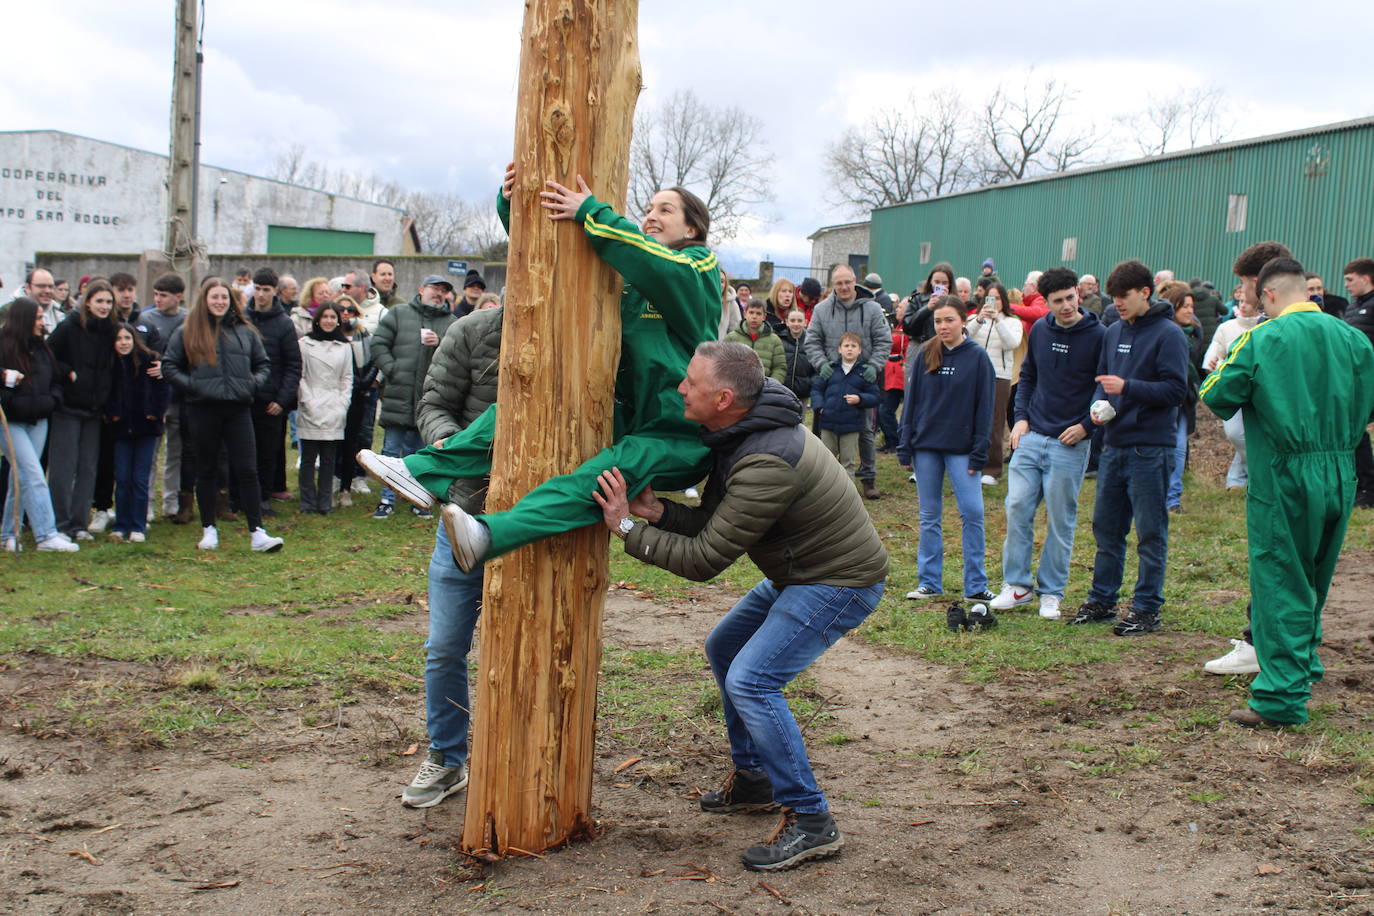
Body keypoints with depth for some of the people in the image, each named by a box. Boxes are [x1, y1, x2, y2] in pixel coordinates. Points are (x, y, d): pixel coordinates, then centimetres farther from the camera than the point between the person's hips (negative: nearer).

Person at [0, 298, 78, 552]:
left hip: (38, 422, 7)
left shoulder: (41, 348, 12)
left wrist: (52, 401, 4)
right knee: (33, 476, -13)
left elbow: (55, 379, 20)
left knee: (20, 478, 10)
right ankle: (46, 534, -15)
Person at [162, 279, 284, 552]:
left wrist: (254, 383, -1)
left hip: (238, 409, 1)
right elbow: (169, 366, 5)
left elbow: (263, 365, 18)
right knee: (207, 470, 9)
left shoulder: (245, 331, 10)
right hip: (204, 409, -1)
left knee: (247, 470, -4)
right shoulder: (187, 332, 5)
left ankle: (257, 532, -3)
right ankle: (209, 529, 19)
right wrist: (191, 385, -9)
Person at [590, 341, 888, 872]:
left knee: (751, 680, -20)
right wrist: (658, 511, -17)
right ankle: (753, 779, 31)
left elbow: (704, 559, -27)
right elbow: (713, 523, 1)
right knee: (724, 649, 19)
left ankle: (811, 823, -10)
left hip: (841, 582, -11)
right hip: (798, 572, 11)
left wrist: (627, 528, -23)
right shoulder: (738, 435, 0)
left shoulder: (766, 464, -32)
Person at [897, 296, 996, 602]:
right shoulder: (925, 355, 5)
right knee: (929, 516, 8)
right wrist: (905, 446, 2)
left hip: (961, 448, -3)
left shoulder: (977, 357, -2)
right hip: (925, 445, 3)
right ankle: (929, 582, 15)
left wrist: (979, 451, -7)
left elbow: (984, 407, -2)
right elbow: (912, 401, 7)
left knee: (972, 513, -7)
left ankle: (976, 585, 1)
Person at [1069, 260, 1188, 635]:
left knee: (1150, 533, 2)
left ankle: (1147, 608, 9)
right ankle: (1101, 600, 24)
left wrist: (1127, 387, -23)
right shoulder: (1114, 332, 12)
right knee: (1106, 527, 13)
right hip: (1115, 444, 7)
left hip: (1150, 447, -7)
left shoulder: (1168, 334, -9)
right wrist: (1099, 404, -1)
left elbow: (1175, 390, -15)